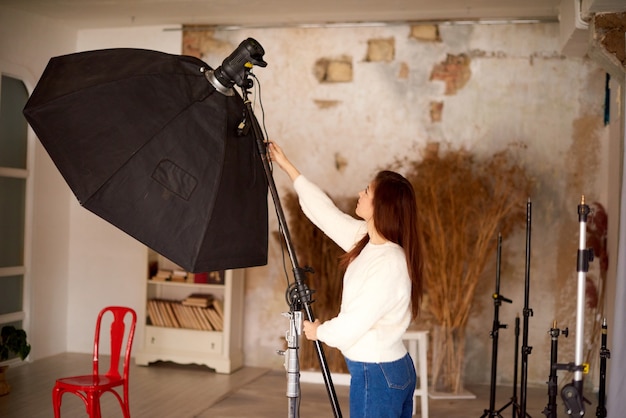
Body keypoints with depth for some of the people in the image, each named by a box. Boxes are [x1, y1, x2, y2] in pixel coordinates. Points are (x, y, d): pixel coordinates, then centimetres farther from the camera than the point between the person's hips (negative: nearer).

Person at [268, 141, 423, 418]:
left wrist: (318, 331, 0)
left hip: (376, 375, -9)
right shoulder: (367, 241, 2)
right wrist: (286, 166, 18)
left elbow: (351, 327, -21)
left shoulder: (389, 264, -24)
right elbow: (326, 213, 12)